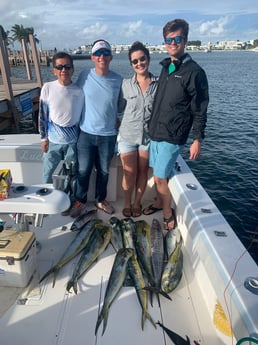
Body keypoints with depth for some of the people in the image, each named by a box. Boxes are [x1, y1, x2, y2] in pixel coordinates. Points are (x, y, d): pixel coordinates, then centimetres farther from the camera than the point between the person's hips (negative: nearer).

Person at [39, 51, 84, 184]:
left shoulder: (79, 91, -6)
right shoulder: (48, 88, -6)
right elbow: (42, 115, 0)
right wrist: (44, 138, 1)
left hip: (73, 141, 0)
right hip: (53, 140, 0)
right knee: (47, 173, 12)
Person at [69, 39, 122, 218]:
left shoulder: (118, 80, -3)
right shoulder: (85, 76, -5)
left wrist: (115, 120, 2)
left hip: (108, 135, 1)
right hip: (86, 133, -1)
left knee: (104, 170, 14)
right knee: (83, 170, 8)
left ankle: (101, 199, 35)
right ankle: (80, 201, 29)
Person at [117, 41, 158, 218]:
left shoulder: (158, 84, -3)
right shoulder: (126, 84, -2)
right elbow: (119, 107, 7)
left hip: (148, 135, 1)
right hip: (128, 135, 0)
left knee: (143, 171, 10)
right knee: (129, 172, 4)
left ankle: (137, 202, 29)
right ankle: (127, 203, 25)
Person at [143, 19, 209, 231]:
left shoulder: (194, 72, -11)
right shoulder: (166, 67, 11)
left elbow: (200, 110, -11)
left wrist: (197, 140, -13)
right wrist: (153, 128, 17)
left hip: (172, 136, -7)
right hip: (155, 132, 7)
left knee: (161, 178, -3)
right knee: (157, 173, 16)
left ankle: (168, 214, 19)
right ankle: (159, 203, 37)